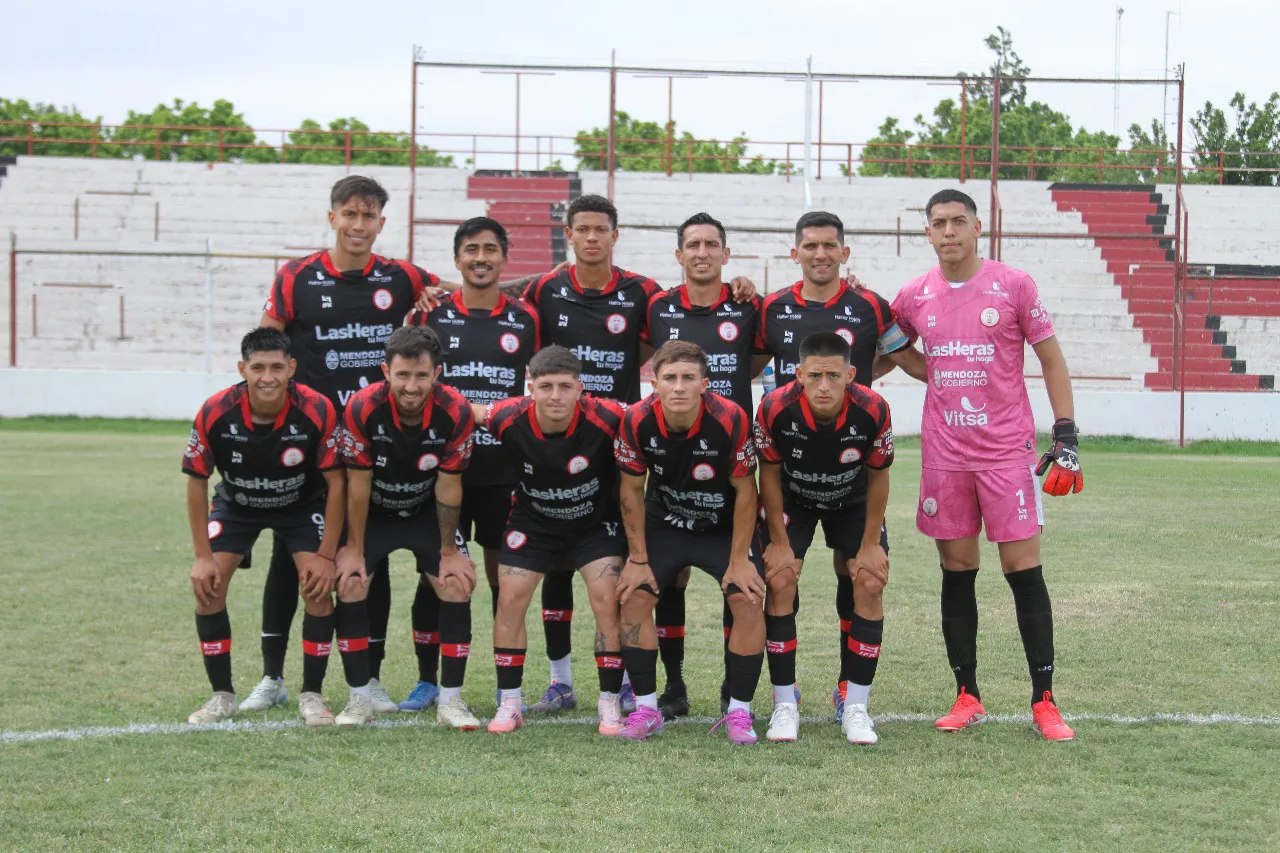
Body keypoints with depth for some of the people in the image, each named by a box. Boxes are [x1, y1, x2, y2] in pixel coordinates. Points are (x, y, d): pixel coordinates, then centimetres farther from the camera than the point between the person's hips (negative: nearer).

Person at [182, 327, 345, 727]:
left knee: (319, 587, -17)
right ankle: (222, 695, 3)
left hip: (303, 505, -1)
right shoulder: (214, 414, -28)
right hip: (236, 504, 1)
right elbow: (197, 482, -15)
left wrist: (326, 556, -20)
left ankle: (311, 695, -1)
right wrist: (203, 556, -16)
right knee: (206, 586, -12)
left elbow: (336, 483, -20)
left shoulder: (318, 411, -31)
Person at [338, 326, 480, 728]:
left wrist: (449, 551, -7)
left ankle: (450, 701, 0)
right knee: (349, 587, -14)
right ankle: (360, 700, -1)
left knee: (457, 587, -11)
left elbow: (448, 487, -15)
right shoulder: (363, 408, -29)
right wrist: (354, 548, -11)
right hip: (373, 512, -1)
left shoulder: (456, 412, -27)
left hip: (427, 512, 1)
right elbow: (358, 484, -18)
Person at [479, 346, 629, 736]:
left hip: (597, 522, -2)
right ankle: (509, 703, 7)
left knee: (607, 599, -14)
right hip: (532, 521, 2)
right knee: (510, 598, -5)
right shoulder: (508, 419, -25)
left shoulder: (606, 419, -31)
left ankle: (610, 703, -2)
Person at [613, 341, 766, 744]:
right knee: (634, 596, -10)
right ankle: (646, 709, 3)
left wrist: (739, 559, -13)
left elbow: (745, 490, -16)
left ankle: (739, 712, -1)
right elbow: (632, 489, -9)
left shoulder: (730, 420, -29)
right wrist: (638, 558, -6)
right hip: (663, 524, 2)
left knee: (748, 602, -15)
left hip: (725, 526, -2)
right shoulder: (637, 421, -24)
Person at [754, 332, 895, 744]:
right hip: (792, 500, 0)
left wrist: (870, 544, -10)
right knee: (780, 582, -13)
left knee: (870, 584, -11)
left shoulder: (873, 410, -32)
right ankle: (784, 705, -2)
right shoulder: (776, 408, -33)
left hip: (854, 502, 1)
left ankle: (856, 708, -1)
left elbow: (878, 477, -15)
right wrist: (779, 541, -12)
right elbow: (769, 475, -15)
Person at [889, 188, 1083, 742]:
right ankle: (967, 697, 14)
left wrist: (1066, 437, -5)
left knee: (1024, 571, -4)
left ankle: (1044, 701, 2)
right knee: (957, 572, 6)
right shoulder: (914, 297, 6)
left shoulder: (1014, 286, -3)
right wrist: (942, 377, 10)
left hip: (1008, 452, -3)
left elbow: (1052, 361, 2)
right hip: (944, 456, 3)